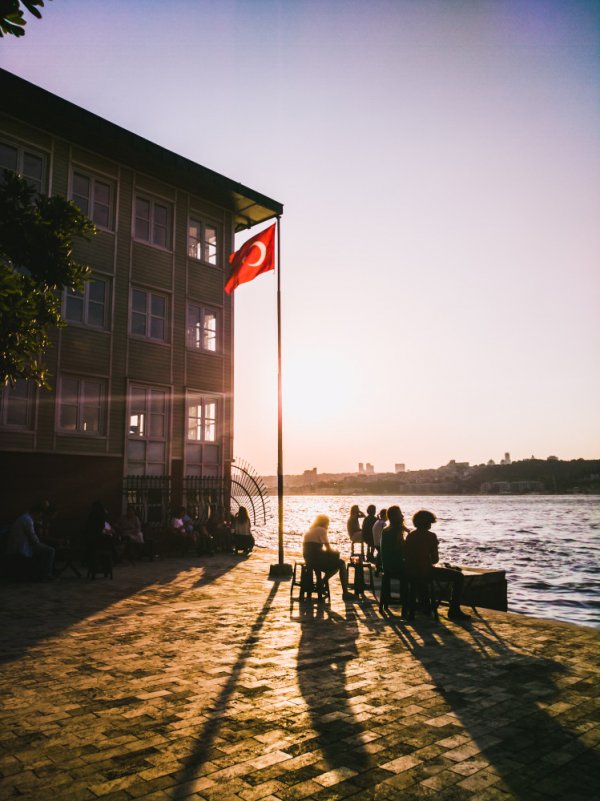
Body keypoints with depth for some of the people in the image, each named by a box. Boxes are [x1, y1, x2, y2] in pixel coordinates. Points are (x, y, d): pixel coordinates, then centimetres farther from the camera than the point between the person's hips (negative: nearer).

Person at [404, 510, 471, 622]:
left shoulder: (410, 536, 10)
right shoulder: (430, 536, -8)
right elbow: (435, 560, -10)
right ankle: (454, 611, 1)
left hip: (410, 572, 7)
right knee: (459, 576, 2)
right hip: (425, 571, -7)